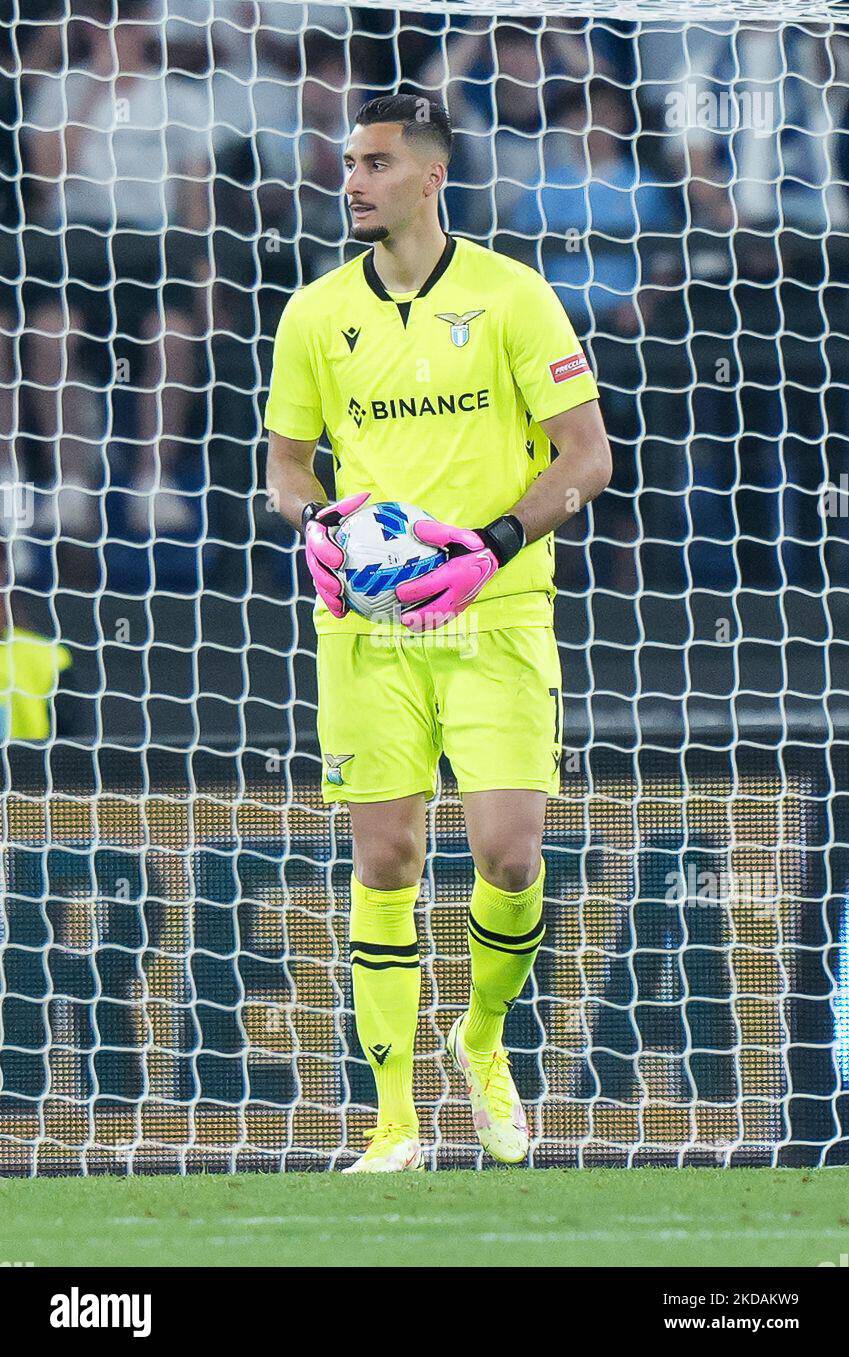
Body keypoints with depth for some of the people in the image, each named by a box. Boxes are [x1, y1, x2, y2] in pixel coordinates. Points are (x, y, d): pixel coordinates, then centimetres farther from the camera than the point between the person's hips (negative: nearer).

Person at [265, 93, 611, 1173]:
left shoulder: (509, 296, -3)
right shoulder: (317, 314, 6)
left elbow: (587, 453, -2)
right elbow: (286, 462, 16)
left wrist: (493, 545, -15)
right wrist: (314, 521, -7)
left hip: (496, 616, -2)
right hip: (367, 624, 2)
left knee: (508, 853, -10)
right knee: (384, 861, -2)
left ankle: (485, 1039, 20)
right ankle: (395, 1120, 4)